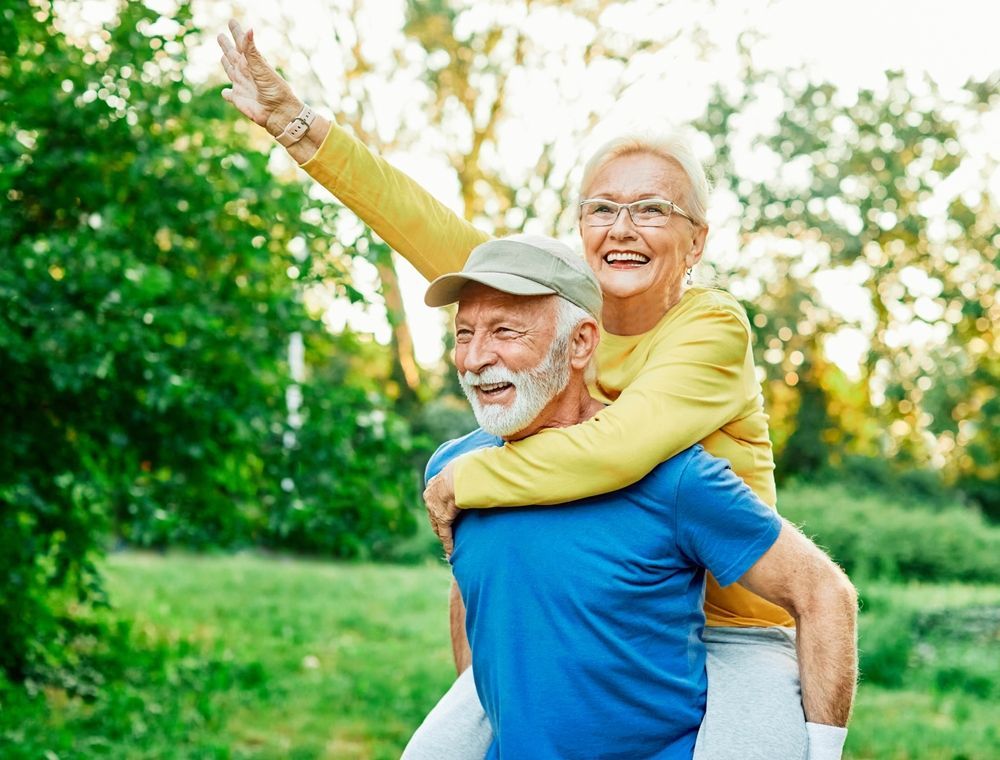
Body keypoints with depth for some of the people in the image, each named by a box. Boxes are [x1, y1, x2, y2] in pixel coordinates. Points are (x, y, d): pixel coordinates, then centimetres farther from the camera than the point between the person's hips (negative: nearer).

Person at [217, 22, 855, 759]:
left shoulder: (713, 328, -17)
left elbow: (614, 449, -32)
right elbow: (429, 229, -4)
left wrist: (464, 480, -20)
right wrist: (298, 124, -7)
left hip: (730, 634, -5)